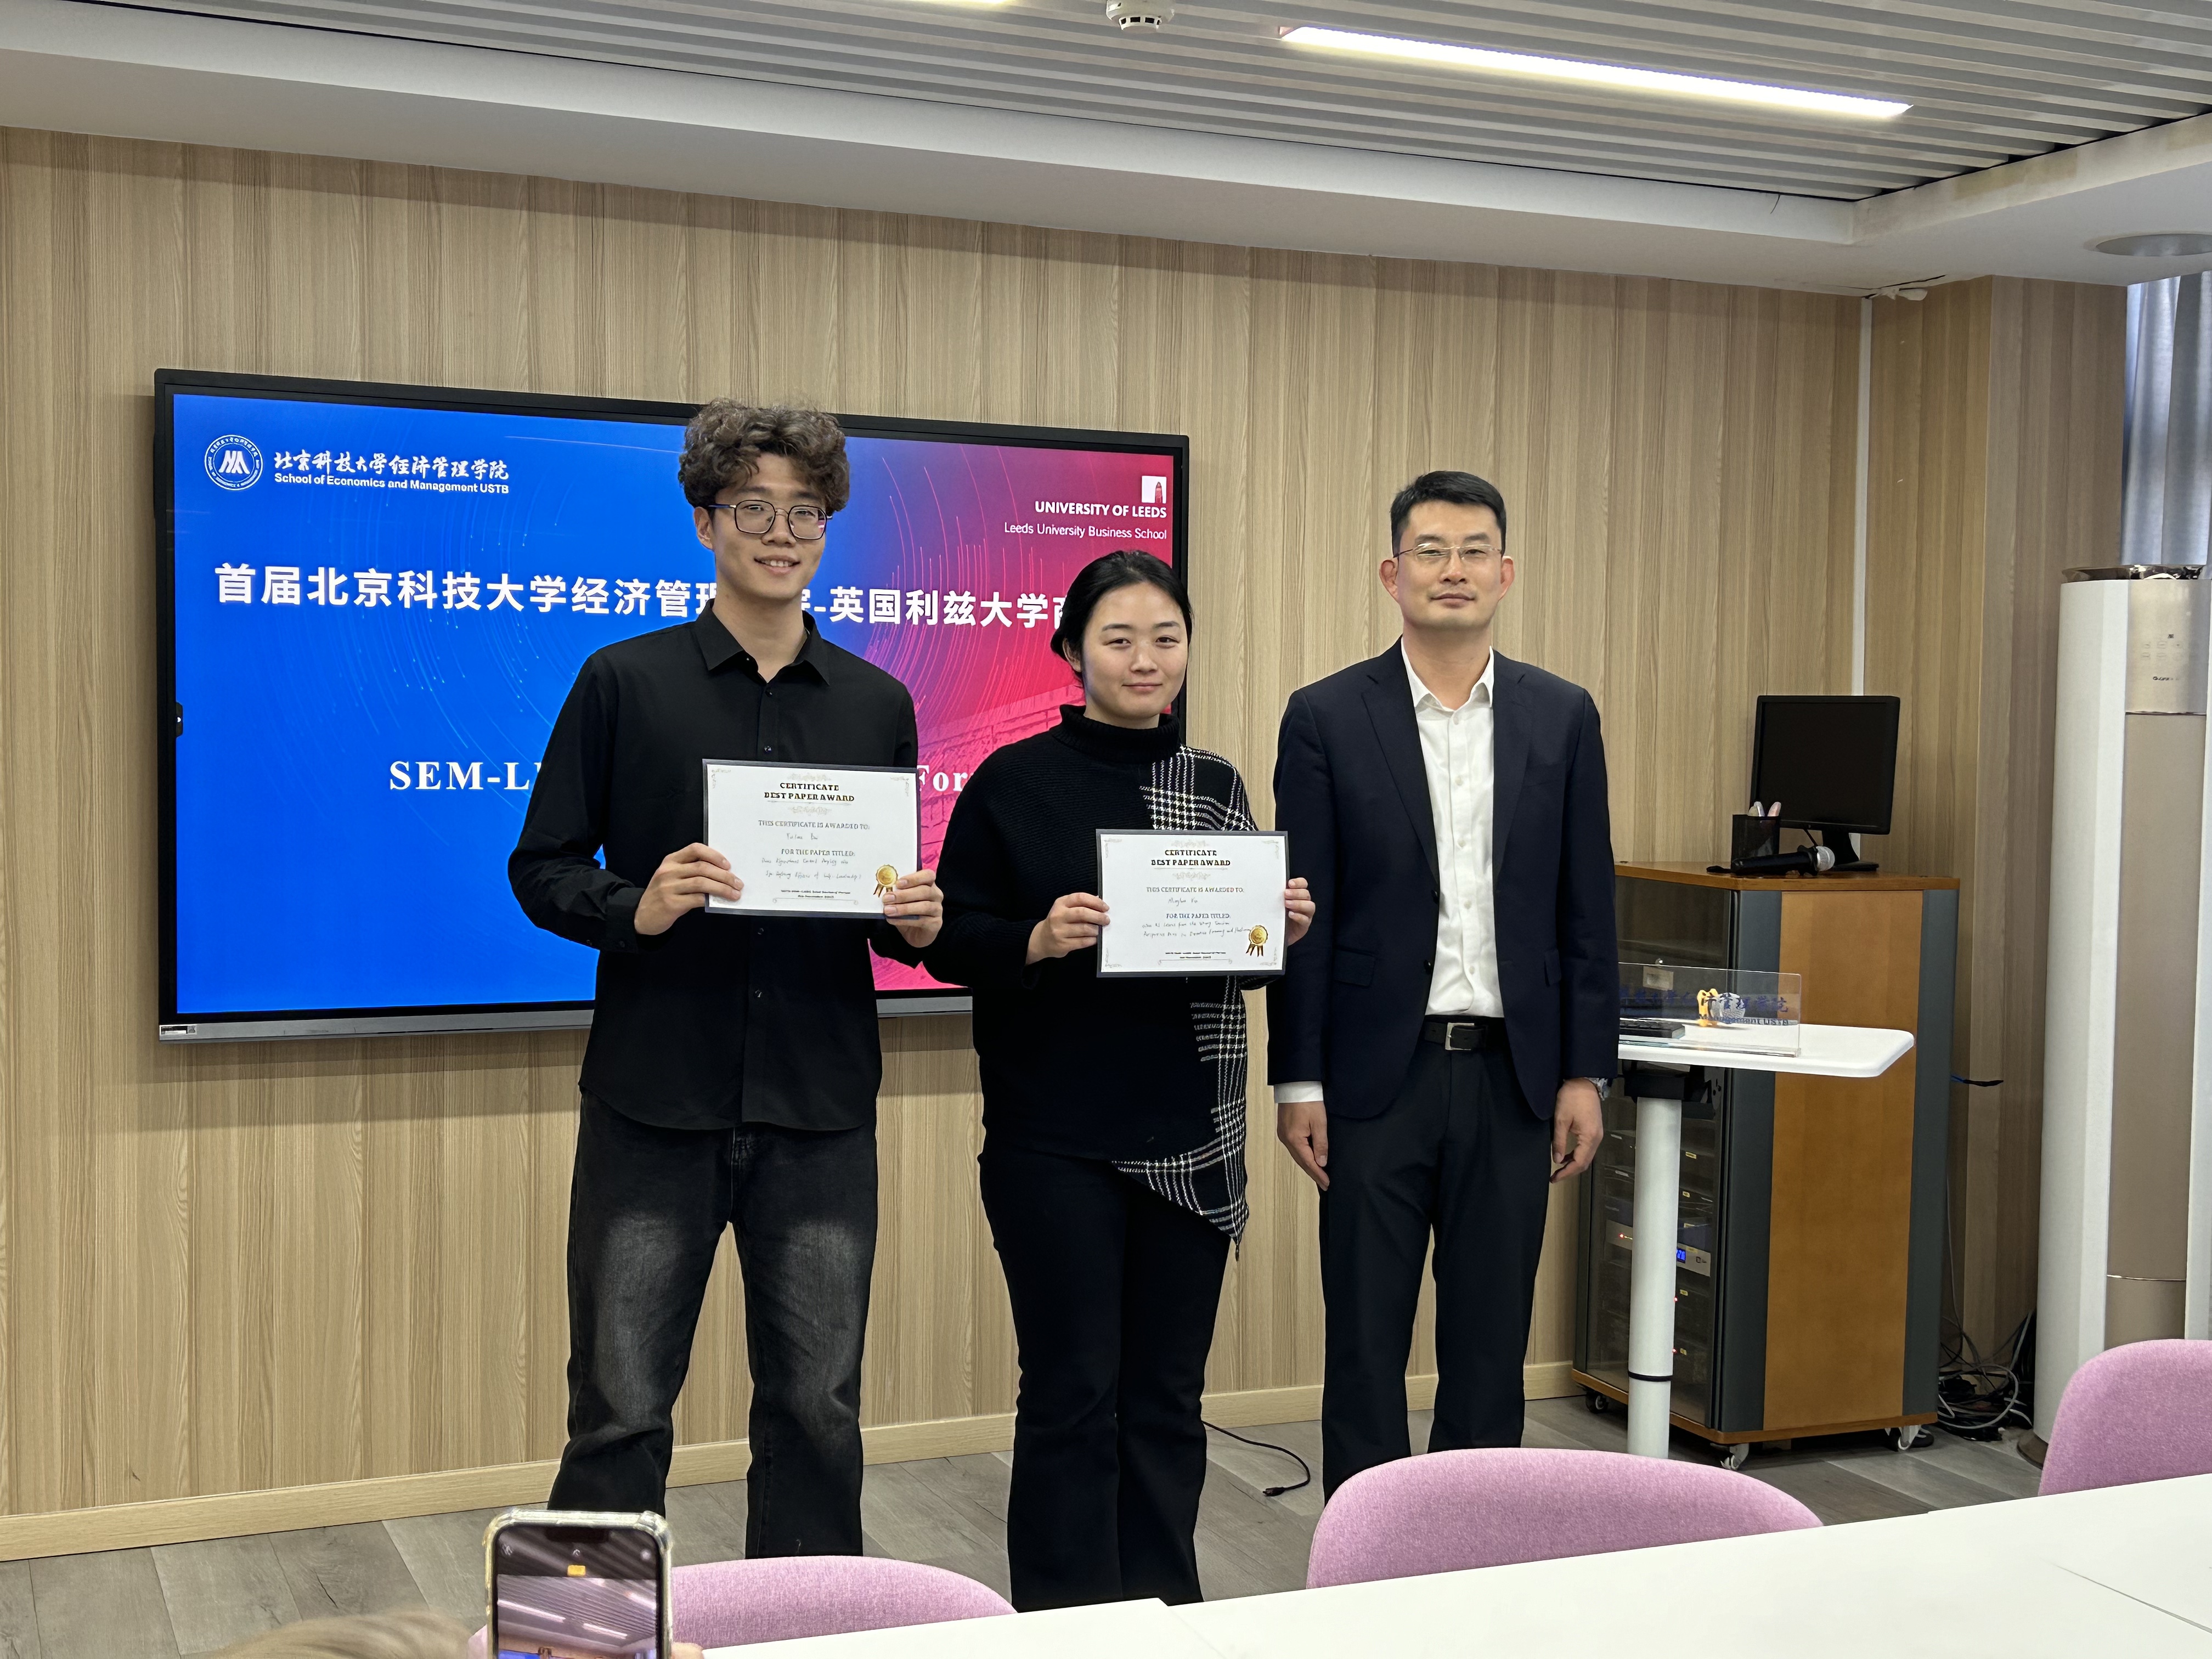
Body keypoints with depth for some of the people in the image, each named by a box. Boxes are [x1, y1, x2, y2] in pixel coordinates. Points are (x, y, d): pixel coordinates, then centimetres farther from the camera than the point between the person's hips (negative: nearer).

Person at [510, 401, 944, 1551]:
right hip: (655, 1108, -2)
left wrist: (916, 924, -7)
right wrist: (637, 906, -19)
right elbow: (541, 869, 0)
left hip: (820, 1112, 3)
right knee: (619, 1412, 3)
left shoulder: (877, 705, 9)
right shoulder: (625, 682, 1)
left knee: (817, 1409, 9)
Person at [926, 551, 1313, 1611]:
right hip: (1056, 1135, -4)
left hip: (1192, 1137, 4)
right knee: (1073, 1391, 1)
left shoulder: (1217, 786, 9)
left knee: (1168, 1394, 11)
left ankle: (1166, 1616, 23)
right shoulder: (1014, 782, -3)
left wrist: (1282, 929, -6)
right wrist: (1038, 939, -22)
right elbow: (950, 939, -4)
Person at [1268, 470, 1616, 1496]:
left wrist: (1585, 1074, 2)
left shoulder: (1562, 718, 5)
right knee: (1365, 1342, 5)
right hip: (1379, 1071, -2)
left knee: (1492, 1340, 10)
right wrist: (1296, 1082, -5)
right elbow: (1304, 912, -2)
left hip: (1513, 1074, 2)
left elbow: (1586, 910, 6)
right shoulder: (1326, 718, -1)